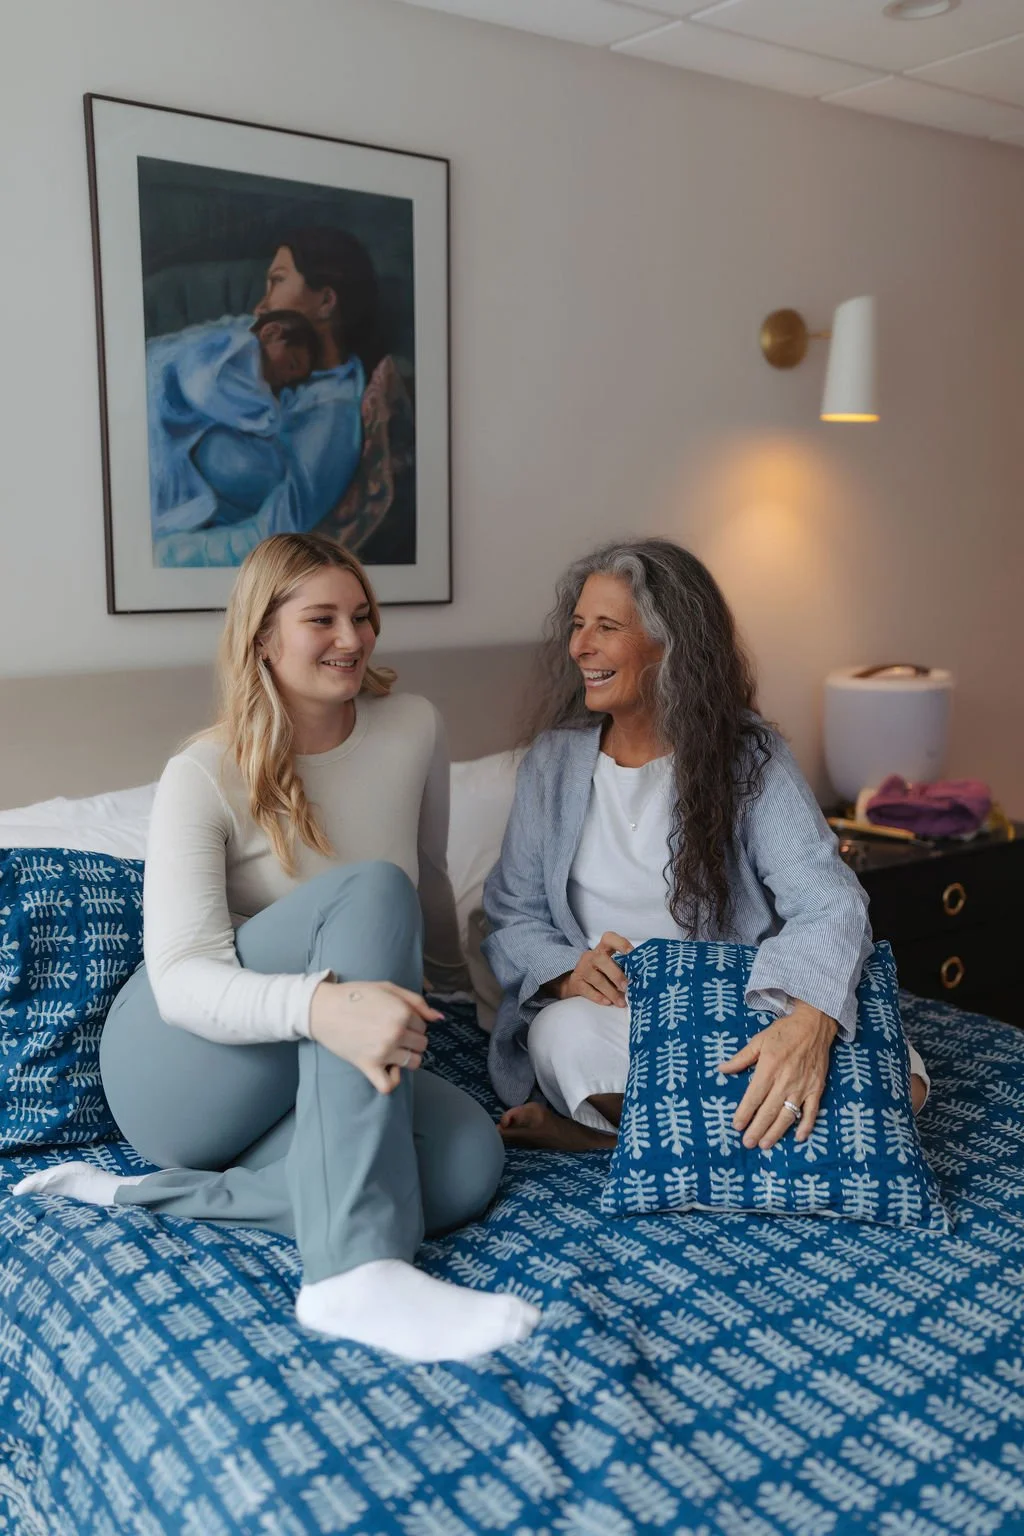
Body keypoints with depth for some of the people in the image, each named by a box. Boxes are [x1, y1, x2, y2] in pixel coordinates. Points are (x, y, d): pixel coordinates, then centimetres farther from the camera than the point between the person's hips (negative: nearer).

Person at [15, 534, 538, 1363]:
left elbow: (431, 883, 18)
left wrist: (452, 986, 32)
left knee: (471, 1162, -26)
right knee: (370, 889, -32)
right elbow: (183, 980, -27)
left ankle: (145, 1195, -17)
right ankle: (356, 1272, -42)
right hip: (179, 1069, -5)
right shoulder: (204, 777, -14)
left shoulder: (412, 728, 0)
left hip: (312, 1074, 5)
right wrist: (321, 1003, -47)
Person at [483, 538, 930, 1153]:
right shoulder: (554, 759, 3)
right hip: (608, 1020, 0)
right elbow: (512, 916, 5)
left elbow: (830, 901, -18)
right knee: (563, 1031, -35)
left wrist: (811, 1020, -40)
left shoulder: (749, 757, -5)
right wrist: (567, 971, -20)